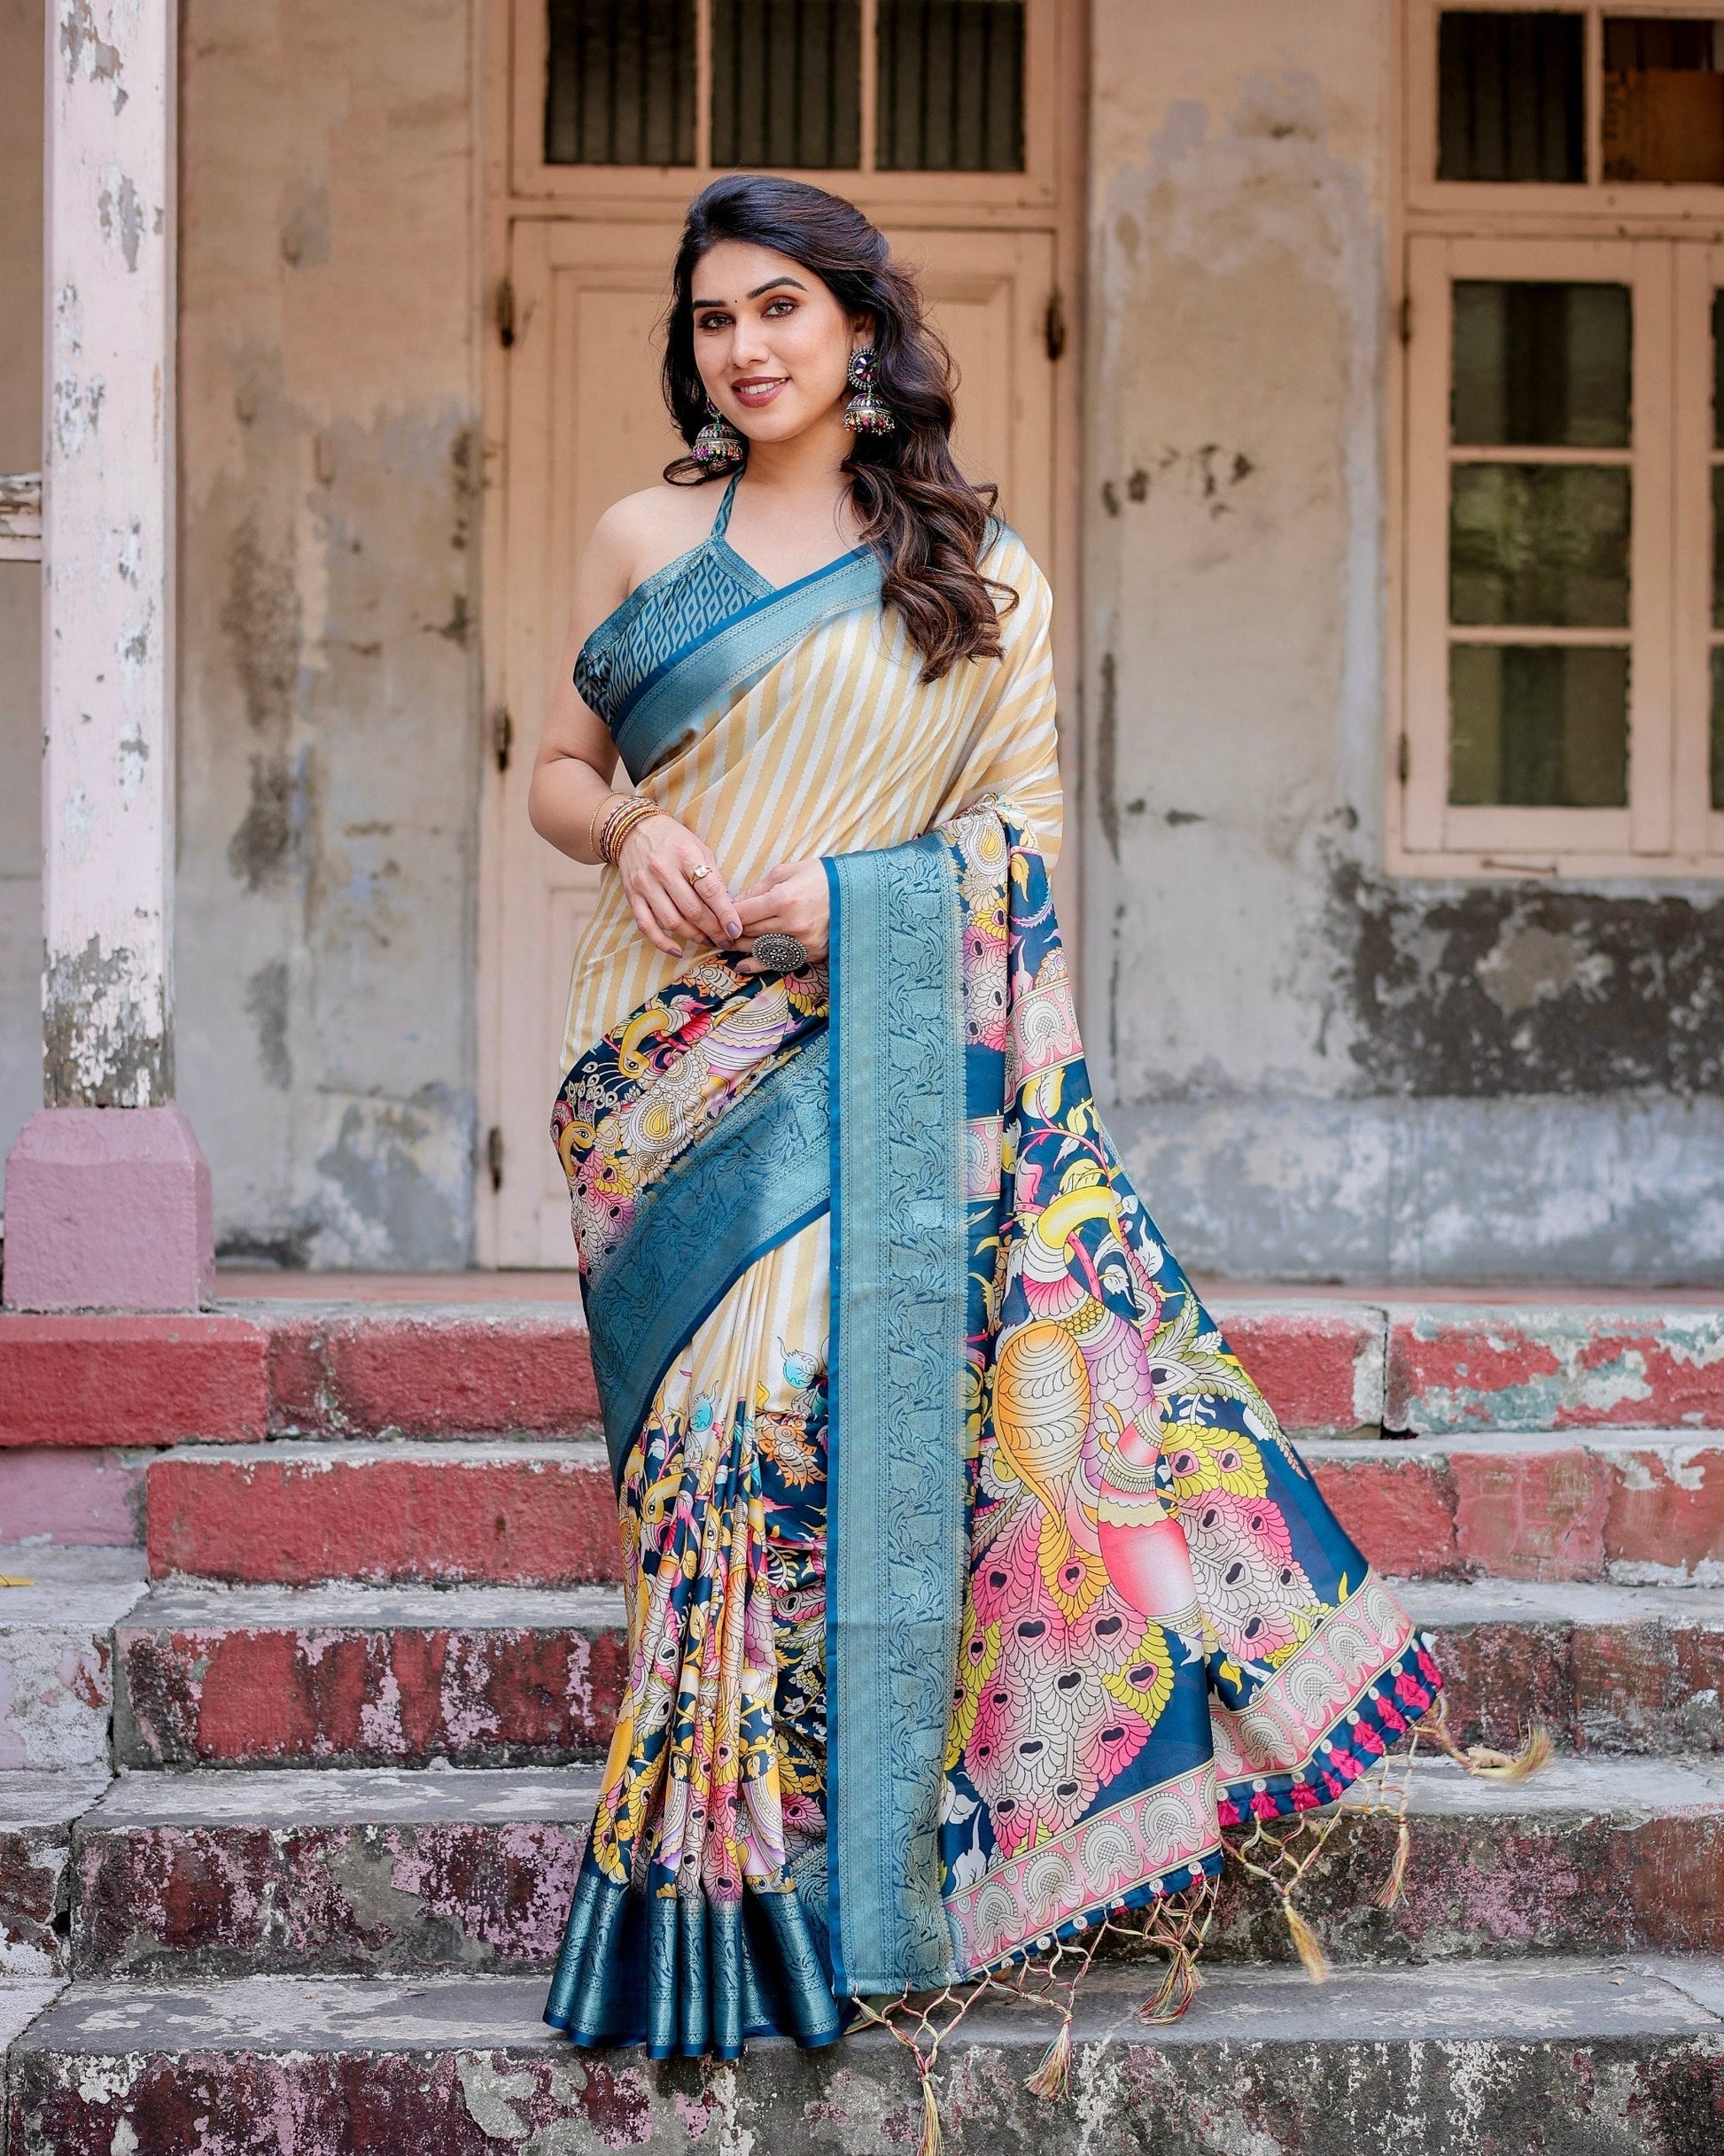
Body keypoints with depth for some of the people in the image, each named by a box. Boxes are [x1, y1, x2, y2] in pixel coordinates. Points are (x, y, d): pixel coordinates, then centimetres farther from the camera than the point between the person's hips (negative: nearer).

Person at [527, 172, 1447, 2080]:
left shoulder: (979, 568, 9)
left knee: (843, 1390, -12)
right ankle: (719, 1867, 0)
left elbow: (1027, 810, 6)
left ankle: (829, 1841, 0)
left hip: (880, 1045, 0)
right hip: (680, 1046, 1)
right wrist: (627, 834, -7)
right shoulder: (645, 539, 12)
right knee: (735, 1408, -9)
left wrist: (860, 888, -10)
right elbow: (559, 771, 15)